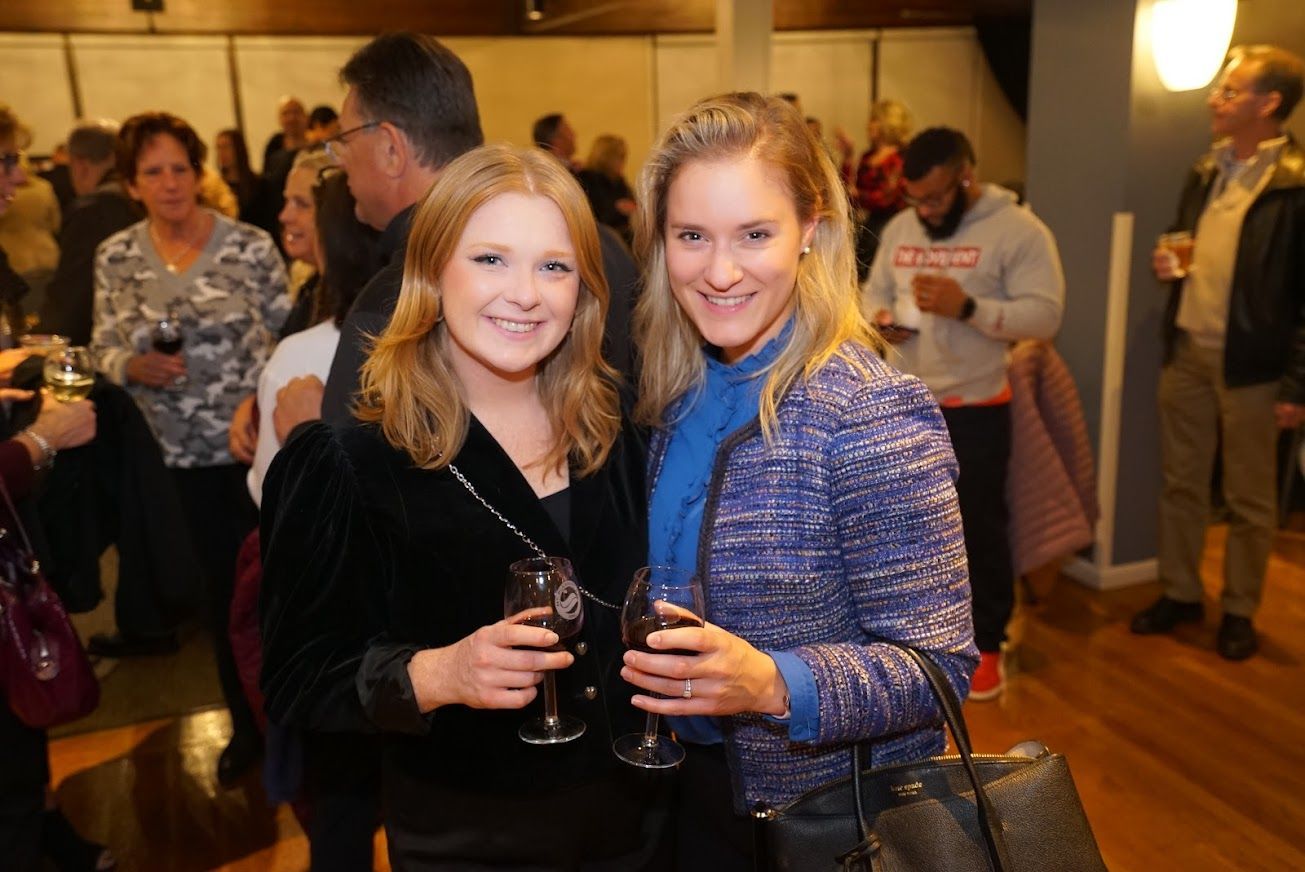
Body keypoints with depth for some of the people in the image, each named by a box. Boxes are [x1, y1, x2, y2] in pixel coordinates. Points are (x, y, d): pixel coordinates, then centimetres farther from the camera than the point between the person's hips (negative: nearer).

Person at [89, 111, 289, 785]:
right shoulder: (115, 259, -1)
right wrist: (134, 366, -17)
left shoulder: (251, 246, -10)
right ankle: (247, 721, 42)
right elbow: (104, 350, 5)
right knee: (221, 585, 19)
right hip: (185, 454, 3)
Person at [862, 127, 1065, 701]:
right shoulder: (899, 229, 6)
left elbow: (1045, 314, -18)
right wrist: (880, 319, -8)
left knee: (980, 528, 6)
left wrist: (967, 307, -29)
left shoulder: (1018, 230, -12)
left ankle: (986, 643, 24)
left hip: (975, 409, -5)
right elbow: (873, 291, 15)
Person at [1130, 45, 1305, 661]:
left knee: (1249, 499, 8)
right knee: (1181, 482, 14)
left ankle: (1239, 611, 23)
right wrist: (1168, 265, -1)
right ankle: (1180, 593, 28)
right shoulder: (1205, 172, 10)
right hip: (1187, 350, 6)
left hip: (1251, 364, -6)